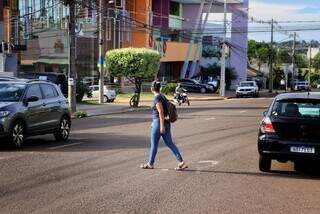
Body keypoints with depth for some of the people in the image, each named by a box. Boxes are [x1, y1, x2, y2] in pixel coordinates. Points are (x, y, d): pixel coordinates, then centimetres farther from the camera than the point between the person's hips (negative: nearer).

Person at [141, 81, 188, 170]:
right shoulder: (162, 96, 13)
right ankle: (181, 162, -3)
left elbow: (161, 112, -21)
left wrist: (161, 126, -22)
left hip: (159, 123, -9)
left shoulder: (157, 98, -14)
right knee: (170, 143, 5)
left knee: (154, 144, 6)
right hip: (166, 123, 9)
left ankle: (150, 164, 19)